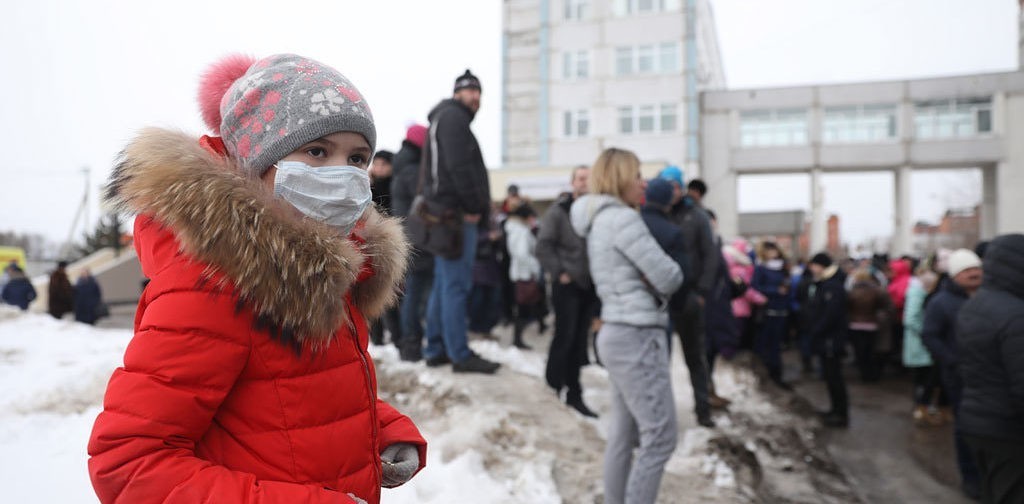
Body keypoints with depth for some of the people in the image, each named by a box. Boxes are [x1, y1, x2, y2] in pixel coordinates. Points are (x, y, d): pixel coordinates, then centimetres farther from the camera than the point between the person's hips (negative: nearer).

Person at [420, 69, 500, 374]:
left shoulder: (447, 118, 27)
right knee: (456, 285, -9)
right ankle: (460, 355, -6)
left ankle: (436, 349, 18)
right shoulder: (453, 117, -5)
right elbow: (459, 166, -18)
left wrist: (476, 208, 12)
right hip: (457, 214, -11)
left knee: (444, 284, 12)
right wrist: (473, 207, -14)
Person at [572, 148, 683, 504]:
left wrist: (651, 283, 1)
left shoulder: (599, 222, 16)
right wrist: (660, 282, 6)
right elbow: (668, 277, -16)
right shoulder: (622, 218, -14)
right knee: (659, 438, -3)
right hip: (637, 336, -10)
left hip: (619, 334, 10)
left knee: (624, 435, 14)